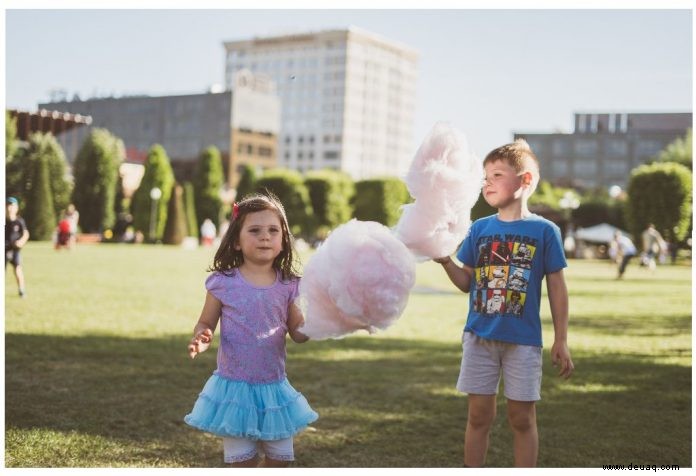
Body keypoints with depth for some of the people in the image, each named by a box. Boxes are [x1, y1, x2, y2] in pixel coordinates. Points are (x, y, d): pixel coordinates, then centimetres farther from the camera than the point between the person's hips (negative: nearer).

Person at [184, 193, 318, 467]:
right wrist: (201, 340, -21)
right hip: (234, 386, -3)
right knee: (242, 461, 5)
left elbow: (297, 332, 4)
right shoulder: (223, 283, -8)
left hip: (274, 386, 3)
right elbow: (206, 324, 0)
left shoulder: (287, 285, -2)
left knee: (280, 458, 14)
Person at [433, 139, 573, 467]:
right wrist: (445, 261, -12)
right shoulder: (480, 228, 4)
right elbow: (467, 283, 7)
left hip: (523, 339, -2)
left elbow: (556, 288, 0)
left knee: (522, 418, 7)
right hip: (479, 336, 3)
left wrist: (561, 341, -1)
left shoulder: (545, 231, -4)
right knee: (479, 415, 9)